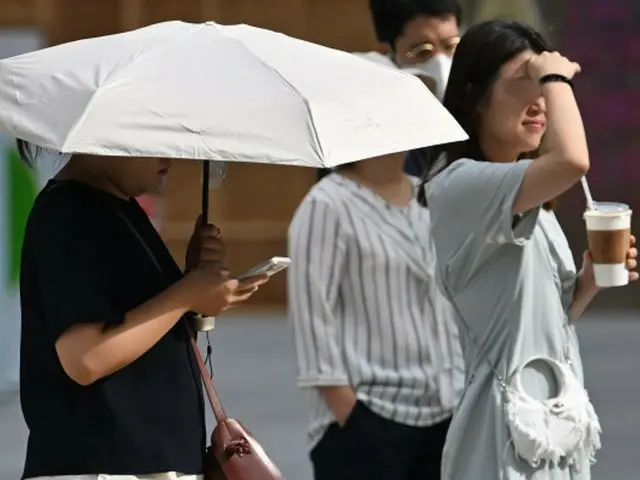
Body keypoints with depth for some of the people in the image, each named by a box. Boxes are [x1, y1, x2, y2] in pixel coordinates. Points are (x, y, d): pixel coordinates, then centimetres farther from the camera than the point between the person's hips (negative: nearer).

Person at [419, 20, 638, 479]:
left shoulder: (526, 197, 16)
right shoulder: (459, 185, -15)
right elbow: (571, 161, -33)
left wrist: (590, 280, 2)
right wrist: (555, 77, -17)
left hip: (552, 418, 9)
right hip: (509, 422, -9)